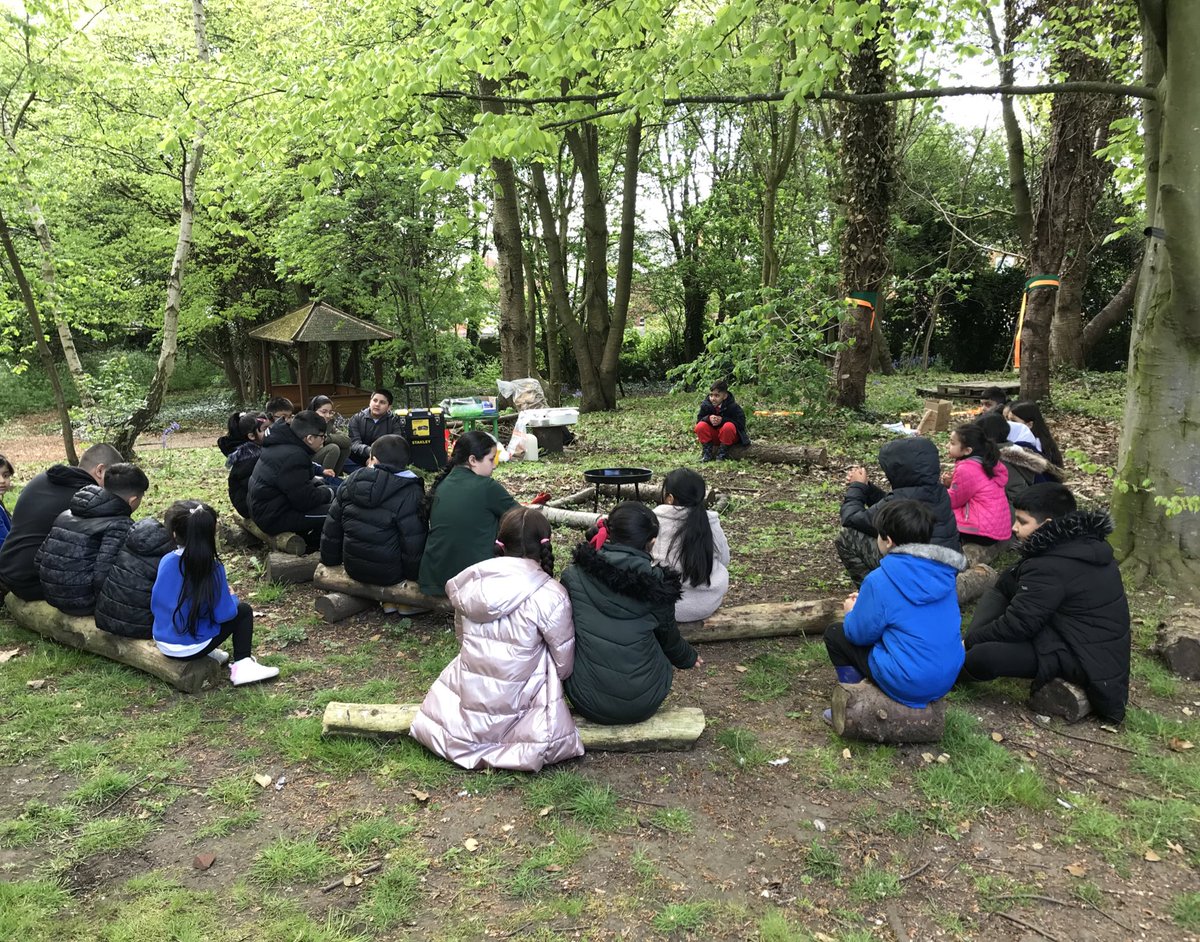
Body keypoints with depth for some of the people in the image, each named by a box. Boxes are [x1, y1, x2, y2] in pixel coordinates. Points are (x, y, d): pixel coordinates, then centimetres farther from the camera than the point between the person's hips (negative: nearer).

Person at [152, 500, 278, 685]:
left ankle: (208, 653, 17)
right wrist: (231, 597, 7)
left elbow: (154, 605, 4)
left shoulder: (166, 561, -7)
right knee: (244, 610, 10)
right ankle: (242, 666, 1)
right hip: (191, 649, -5)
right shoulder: (213, 568, -19)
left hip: (162, 643, 6)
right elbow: (224, 614, -15)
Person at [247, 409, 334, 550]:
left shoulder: (281, 445, 5)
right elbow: (306, 500, -24)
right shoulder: (293, 457, -27)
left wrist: (314, 481, 6)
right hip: (274, 518, -11)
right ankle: (308, 546, 5)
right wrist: (328, 492, -7)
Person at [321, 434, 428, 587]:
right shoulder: (410, 493, -16)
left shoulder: (350, 483, -1)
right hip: (388, 574, -5)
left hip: (353, 568, 5)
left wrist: (330, 559, 20)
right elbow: (414, 544, -16)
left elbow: (331, 528, 6)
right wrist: (414, 574, 0)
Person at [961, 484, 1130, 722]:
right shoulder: (1088, 544, 7)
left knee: (981, 657, -25)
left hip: (1083, 659, -11)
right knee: (1006, 583, 9)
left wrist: (970, 639, -6)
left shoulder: (1050, 568, -24)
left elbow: (1016, 625, -21)